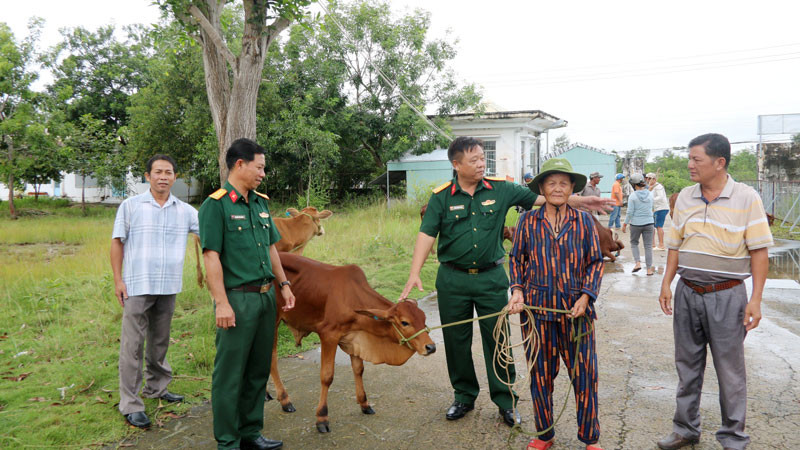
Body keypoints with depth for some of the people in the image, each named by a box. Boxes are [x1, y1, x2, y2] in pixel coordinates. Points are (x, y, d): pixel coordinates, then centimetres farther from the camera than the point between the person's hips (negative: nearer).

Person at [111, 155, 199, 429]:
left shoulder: (185, 211, 4)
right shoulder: (131, 206, -1)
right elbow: (117, 243, 0)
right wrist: (118, 280, -5)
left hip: (168, 287, 3)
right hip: (137, 286, -3)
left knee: (160, 342, 17)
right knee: (132, 345, -1)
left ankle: (156, 388, 34)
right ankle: (130, 404, 7)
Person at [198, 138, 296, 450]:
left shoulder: (261, 202, 13)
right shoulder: (215, 205, -9)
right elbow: (211, 256, -14)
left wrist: (284, 284, 16)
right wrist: (222, 304, -18)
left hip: (266, 296, 7)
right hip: (237, 298, -7)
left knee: (259, 370, 14)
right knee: (230, 374, 2)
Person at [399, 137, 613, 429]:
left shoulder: (500, 189, 0)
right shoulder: (441, 197, -4)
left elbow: (537, 197, 1)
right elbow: (427, 235, -9)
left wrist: (579, 201, -6)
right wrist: (415, 273, -20)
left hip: (491, 277, 0)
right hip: (453, 280, 0)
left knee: (497, 339, 5)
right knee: (456, 340, 11)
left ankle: (505, 400, 22)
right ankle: (464, 396, 30)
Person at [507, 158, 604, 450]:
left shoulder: (584, 220, 3)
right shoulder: (528, 221, 3)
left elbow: (595, 262, 6)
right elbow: (516, 259, 11)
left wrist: (586, 297, -6)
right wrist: (517, 290, -4)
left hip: (576, 307, 0)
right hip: (537, 306, 0)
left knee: (585, 372, 3)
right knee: (540, 373, 9)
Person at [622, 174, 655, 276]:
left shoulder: (633, 196, -13)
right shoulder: (650, 194, -1)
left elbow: (630, 212, -12)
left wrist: (625, 224, -2)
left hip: (636, 223, -3)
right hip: (648, 223, 3)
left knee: (634, 243, 18)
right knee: (648, 246, 7)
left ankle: (637, 263, 3)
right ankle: (649, 269, 8)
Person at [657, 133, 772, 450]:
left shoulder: (746, 198, -8)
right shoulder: (685, 197, 5)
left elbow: (759, 251, -9)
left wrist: (756, 299, -13)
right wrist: (666, 284, 4)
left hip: (727, 296, -4)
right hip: (687, 293, 5)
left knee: (730, 371, 5)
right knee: (687, 366, 13)